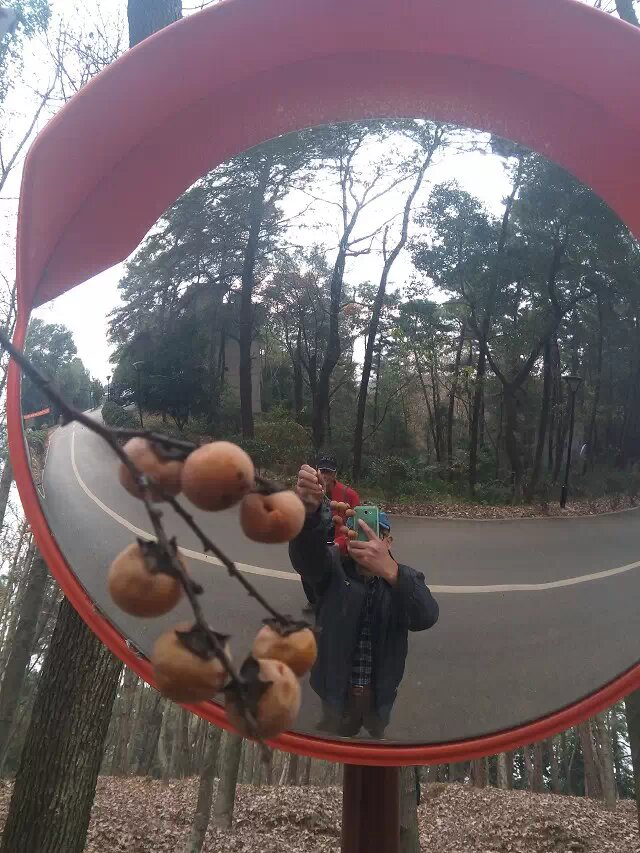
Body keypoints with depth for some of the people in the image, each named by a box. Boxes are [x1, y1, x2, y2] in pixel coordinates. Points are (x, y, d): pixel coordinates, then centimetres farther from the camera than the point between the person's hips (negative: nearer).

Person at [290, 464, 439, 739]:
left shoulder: (405, 577, -11)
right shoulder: (333, 567, -14)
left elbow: (426, 618, -32)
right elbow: (306, 553, -38)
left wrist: (389, 570, -52)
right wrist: (308, 510, -62)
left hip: (381, 693, 1)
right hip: (338, 690, -1)